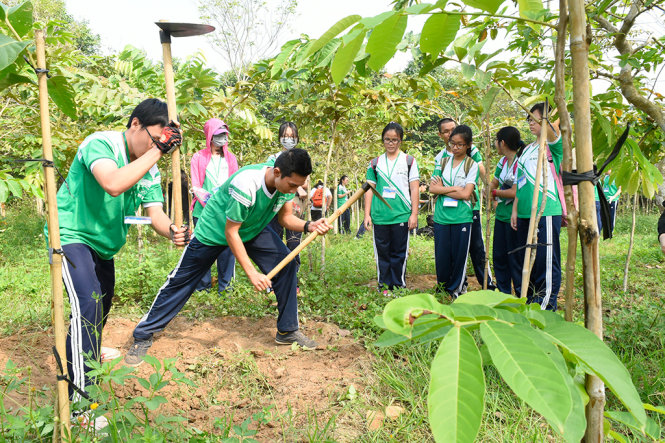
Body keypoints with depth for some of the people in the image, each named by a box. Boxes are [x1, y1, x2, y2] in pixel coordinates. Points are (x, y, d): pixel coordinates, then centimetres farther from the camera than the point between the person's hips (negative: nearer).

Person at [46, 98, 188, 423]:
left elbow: (155, 212, -9)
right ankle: (79, 401, -20)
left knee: (101, 308, 20)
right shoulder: (100, 144, -23)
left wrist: (171, 231, -32)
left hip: (103, 244, 8)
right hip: (71, 234, -8)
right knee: (88, 304, -23)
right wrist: (156, 151, -38)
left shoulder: (150, 170, -1)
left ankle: (89, 351, 50)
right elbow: (114, 184, -42)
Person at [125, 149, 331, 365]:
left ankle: (287, 331, 7)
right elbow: (230, 232, -31)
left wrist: (309, 226, -28)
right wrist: (251, 273, -31)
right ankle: (143, 336, 16)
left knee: (286, 264, -8)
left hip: (253, 228, 6)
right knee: (181, 281, -1)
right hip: (214, 230, -6)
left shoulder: (287, 182, -20)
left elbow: (286, 217, -7)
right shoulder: (245, 185, -40)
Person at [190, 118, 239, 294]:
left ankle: (224, 285, 10)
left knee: (227, 246, -1)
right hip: (203, 210, -2)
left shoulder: (230, 158, 16)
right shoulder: (199, 157, 9)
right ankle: (203, 286, 10)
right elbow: (196, 186, 3)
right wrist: (208, 199, -12)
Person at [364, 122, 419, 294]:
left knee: (399, 253, 3)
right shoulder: (375, 163, 10)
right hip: (379, 217, 2)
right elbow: (370, 190, 10)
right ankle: (384, 286, 16)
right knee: (382, 252, 6)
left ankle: (399, 286, 13)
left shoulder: (409, 161, 5)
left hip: (401, 215, -2)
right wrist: (367, 214, 4)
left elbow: (414, 189, 3)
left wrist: (414, 214, -3)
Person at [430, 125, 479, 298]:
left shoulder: (472, 165, 1)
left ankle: (455, 291, 19)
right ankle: (441, 290, 23)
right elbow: (432, 188, 1)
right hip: (441, 217, 2)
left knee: (459, 256, 3)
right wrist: (455, 188, -8)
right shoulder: (443, 162, 10)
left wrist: (442, 189, -5)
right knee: (442, 256, 6)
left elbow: (466, 194, -9)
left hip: (462, 217, -2)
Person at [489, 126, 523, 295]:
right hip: (501, 215, 9)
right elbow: (493, 183, 21)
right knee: (499, 256, 14)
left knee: (515, 258, -1)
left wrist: (495, 192, -7)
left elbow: (516, 192, -21)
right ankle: (503, 294, 27)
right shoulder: (503, 161, 9)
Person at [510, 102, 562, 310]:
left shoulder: (553, 145, -4)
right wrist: (515, 209, 17)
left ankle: (547, 304, 6)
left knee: (546, 261, -3)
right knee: (525, 259, 15)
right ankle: (529, 298, 28)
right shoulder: (527, 149, 19)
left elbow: (552, 126, -30)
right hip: (525, 214, 8)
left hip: (546, 213, -8)